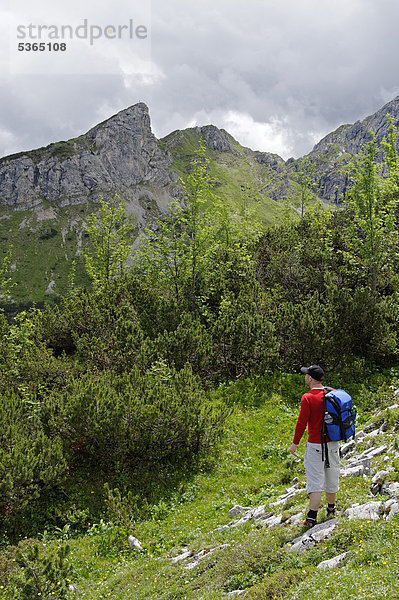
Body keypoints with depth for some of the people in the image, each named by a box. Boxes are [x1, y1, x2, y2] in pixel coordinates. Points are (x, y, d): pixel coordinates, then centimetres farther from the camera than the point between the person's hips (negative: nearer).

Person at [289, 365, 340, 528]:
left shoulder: (308, 398, -16)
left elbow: (302, 422, -15)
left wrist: (295, 443, -5)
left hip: (315, 445, -6)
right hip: (333, 443, 6)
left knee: (315, 481, -4)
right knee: (331, 478, 18)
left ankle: (312, 518, -5)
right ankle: (331, 509, 34)